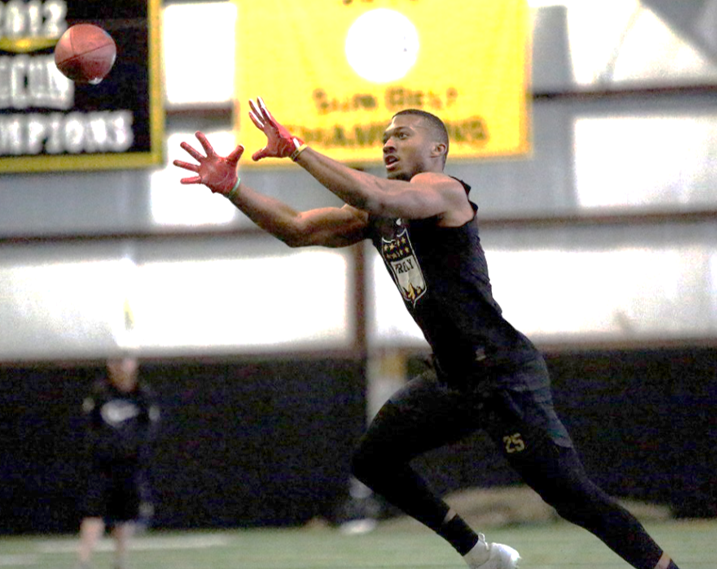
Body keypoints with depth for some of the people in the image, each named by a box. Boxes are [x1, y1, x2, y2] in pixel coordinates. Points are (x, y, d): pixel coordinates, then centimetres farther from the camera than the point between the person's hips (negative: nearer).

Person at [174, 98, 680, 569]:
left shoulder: (443, 190, -12)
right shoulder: (377, 216, 14)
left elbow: (372, 197, -30)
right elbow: (298, 230, 10)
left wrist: (296, 148, -25)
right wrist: (231, 188, -2)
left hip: (503, 370, -9)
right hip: (454, 379, 9)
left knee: (570, 493, -15)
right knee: (372, 460, 14)